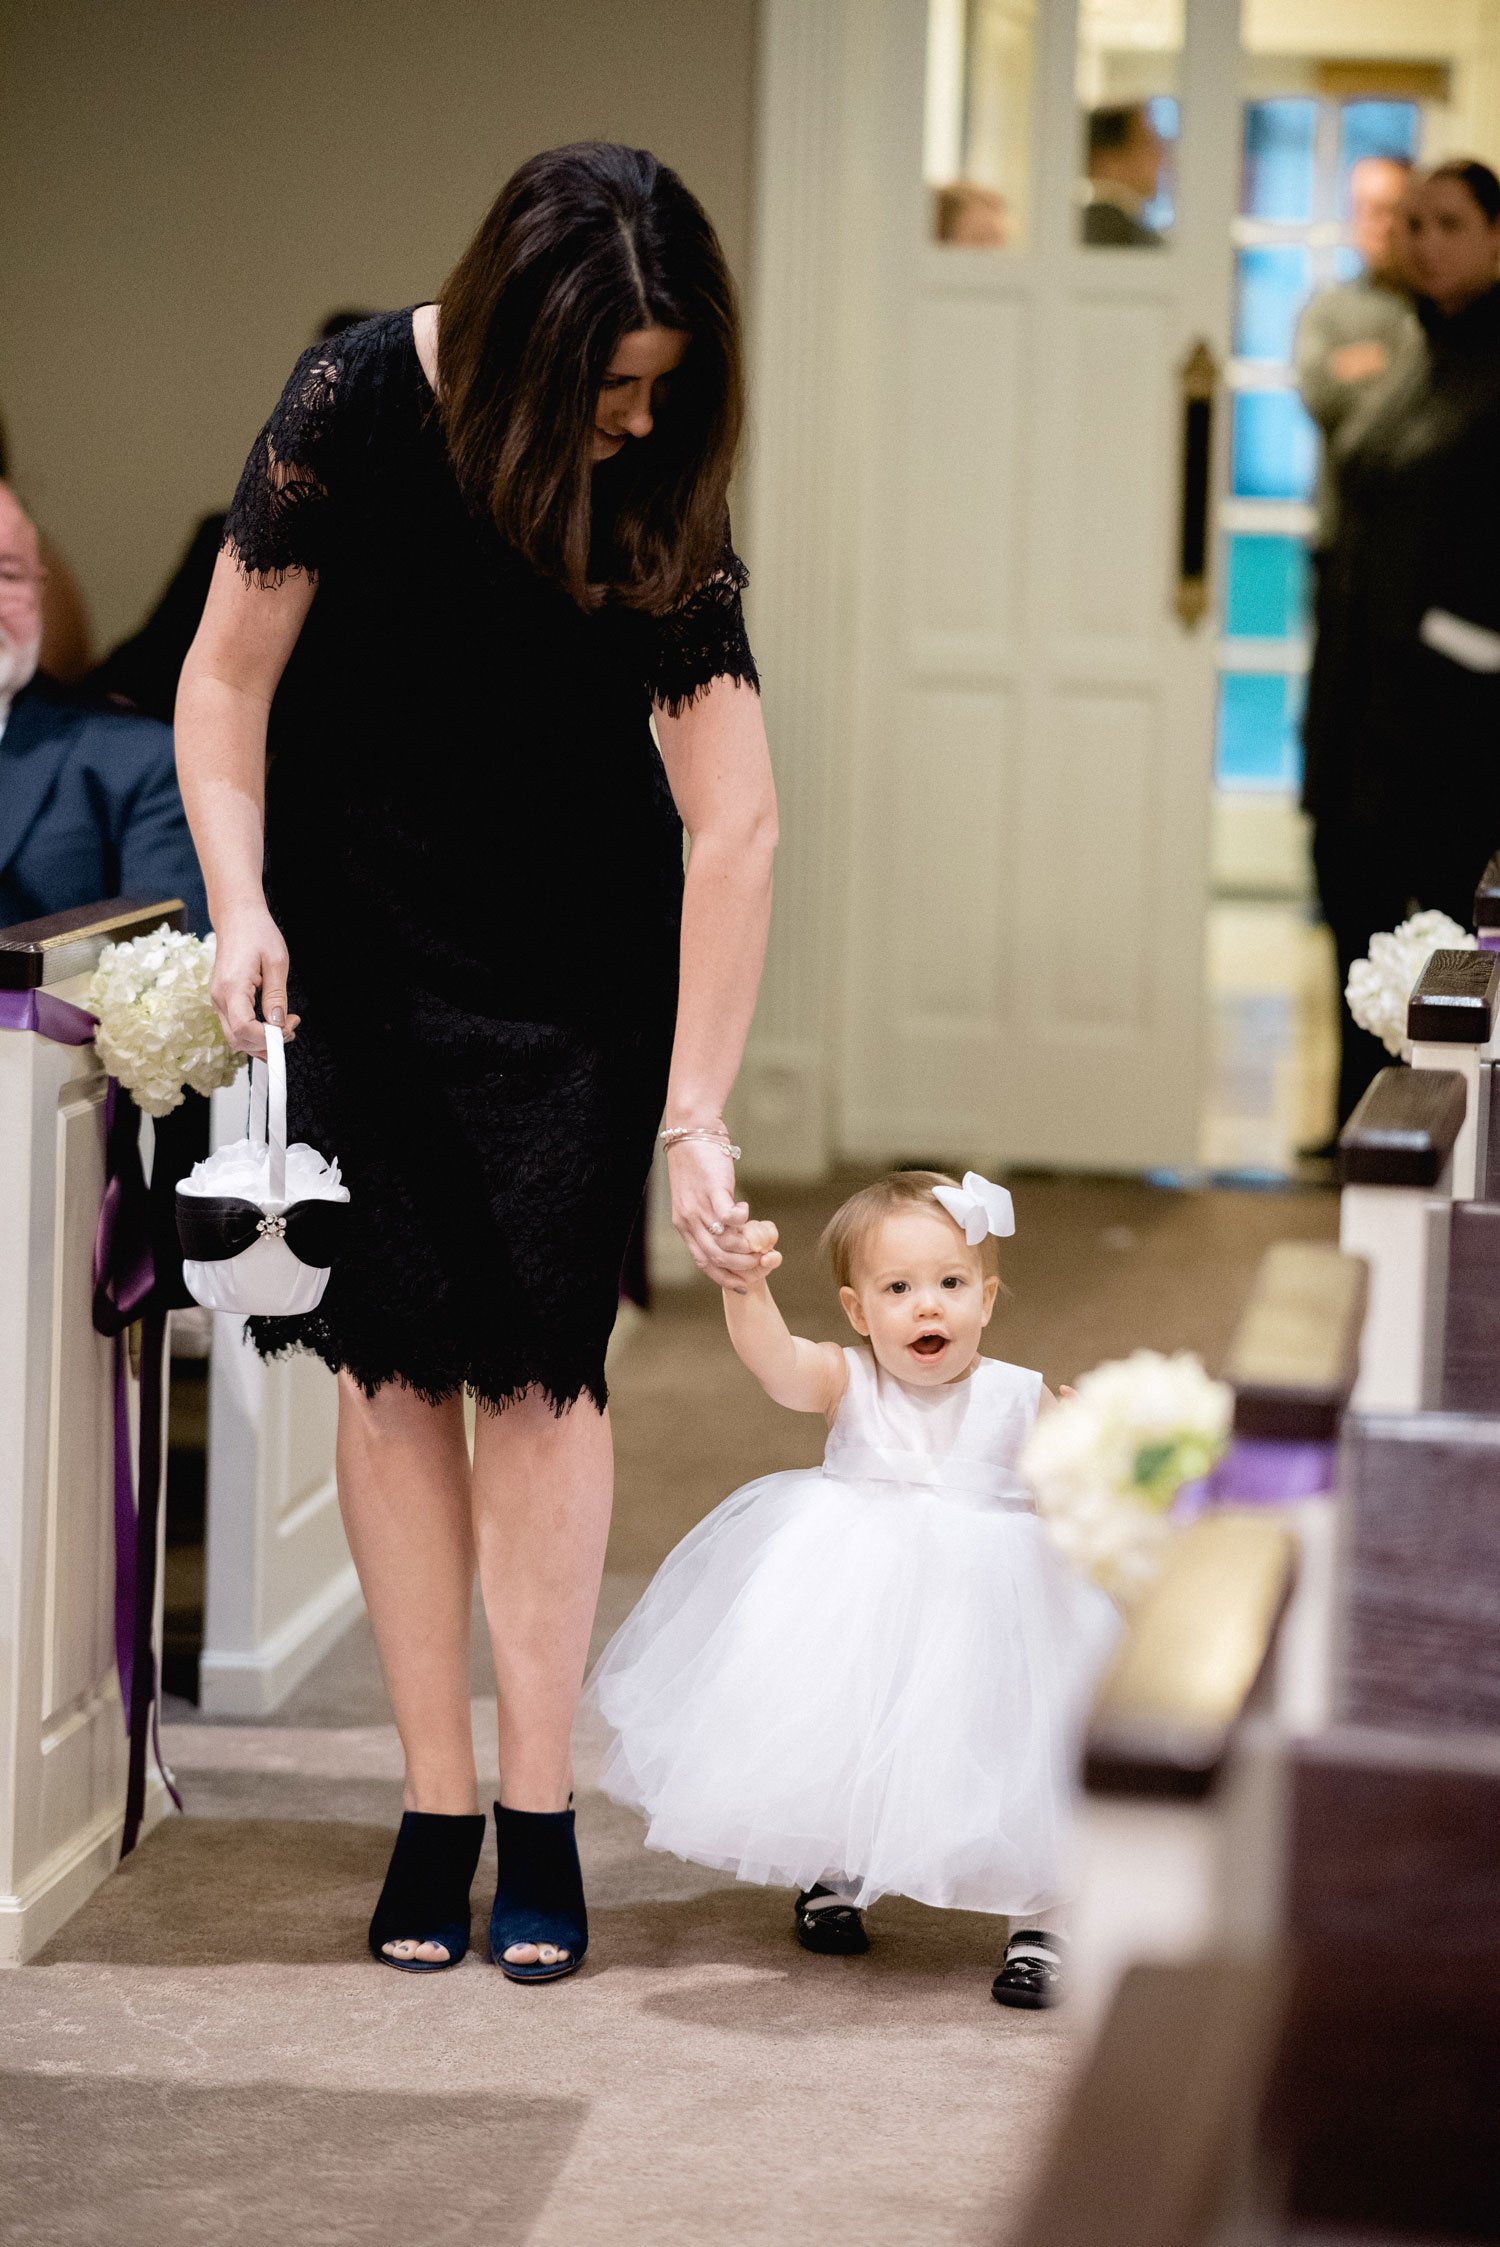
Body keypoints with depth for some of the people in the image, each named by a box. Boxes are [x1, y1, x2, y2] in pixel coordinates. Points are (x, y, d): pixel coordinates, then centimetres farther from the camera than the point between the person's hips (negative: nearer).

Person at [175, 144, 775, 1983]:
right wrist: (241, 901, -24)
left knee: (540, 1353, -5)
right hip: (358, 936, 1)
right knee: (393, 1354, -3)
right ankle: (435, 1800, 3)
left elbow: (736, 828, -21)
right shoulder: (357, 407, -19)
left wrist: (696, 1114, -25)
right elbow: (230, 676, -10)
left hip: (574, 960, 0)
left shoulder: (661, 509, -19)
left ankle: (538, 1814, 1)